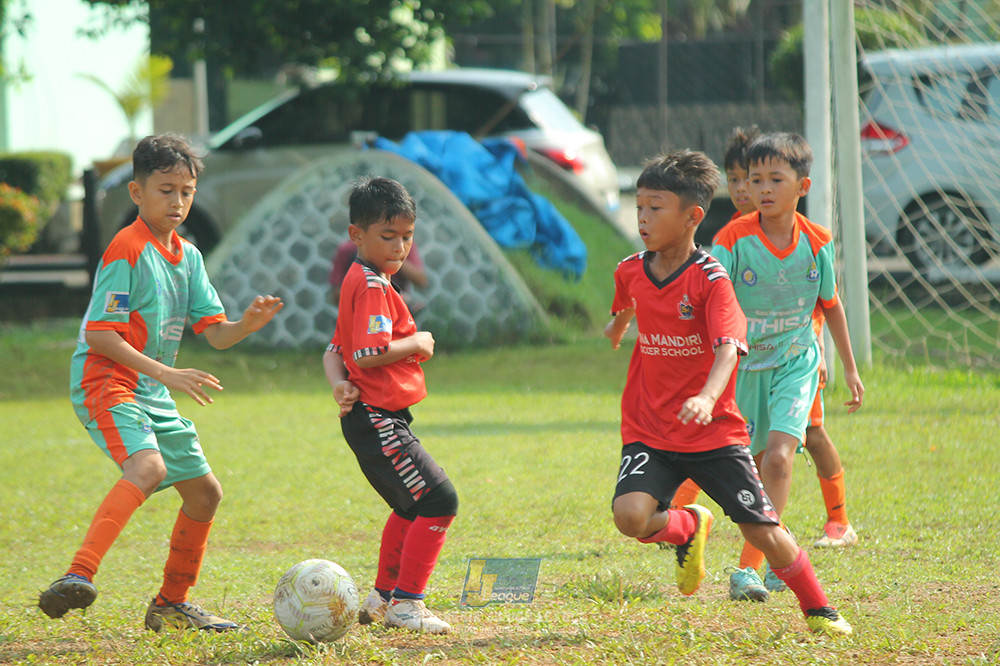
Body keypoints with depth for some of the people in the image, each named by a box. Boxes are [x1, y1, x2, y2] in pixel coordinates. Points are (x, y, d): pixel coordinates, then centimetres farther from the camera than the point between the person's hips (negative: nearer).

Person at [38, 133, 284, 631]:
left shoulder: (188, 256, 13)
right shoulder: (127, 250, -13)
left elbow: (215, 333, 12)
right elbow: (100, 334, -18)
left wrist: (249, 323, -10)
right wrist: (166, 373, -23)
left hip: (152, 395, 9)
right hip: (107, 384, -9)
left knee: (204, 492, 13)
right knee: (147, 465, -34)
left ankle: (171, 605, 28)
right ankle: (78, 578, -45)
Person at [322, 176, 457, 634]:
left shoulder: (361, 282, 17)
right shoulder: (371, 286, -16)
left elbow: (336, 350, 17)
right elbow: (369, 353, -27)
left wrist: (339, 383, -3)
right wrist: (417, 343, -11)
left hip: (373, 419, 11)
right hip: (378, 420, -11)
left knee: (410, 507, 25)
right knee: (439, 501, -11)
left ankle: (382, 599, 34)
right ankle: (406, 604, -7)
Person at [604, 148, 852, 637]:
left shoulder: (711, 279, -13)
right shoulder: (630, 272, 4)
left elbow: (727, 348, -29)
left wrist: (707, 398, -43)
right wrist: (618, 325, 11)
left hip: (715, 432, -3)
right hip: (649, 432, 3)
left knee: (763, 531, -4)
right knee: (630, 515, -23)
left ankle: (818, 610, 20)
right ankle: (687, 528, 11)